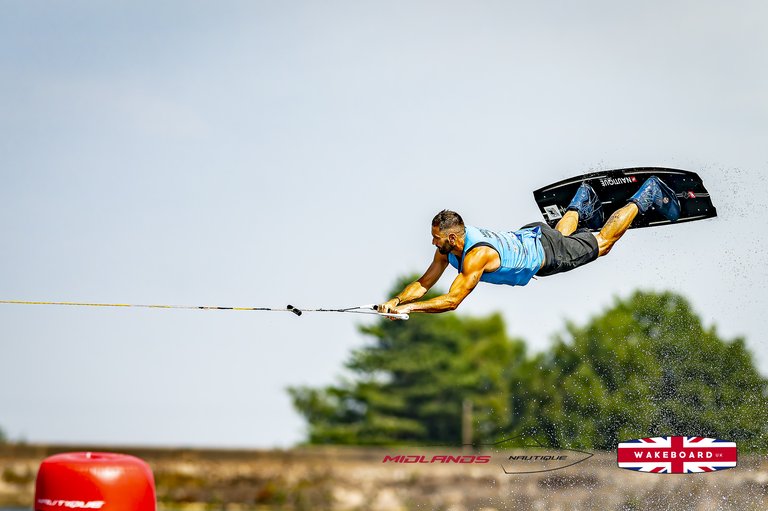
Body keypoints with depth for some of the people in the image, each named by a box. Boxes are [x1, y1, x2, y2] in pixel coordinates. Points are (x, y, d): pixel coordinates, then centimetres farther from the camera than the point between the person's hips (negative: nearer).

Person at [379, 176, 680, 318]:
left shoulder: (477, 255, -42)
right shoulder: (448, 247, -20)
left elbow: (452, 300, -45)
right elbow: (424, 283, -13)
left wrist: (409, 308, -49)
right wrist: (397, 300, -30)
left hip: (548, 254, -5)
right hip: (527, 235, 5)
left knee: (602, 243, 17)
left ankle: (646, 196, 30)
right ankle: (582, 202, 61)